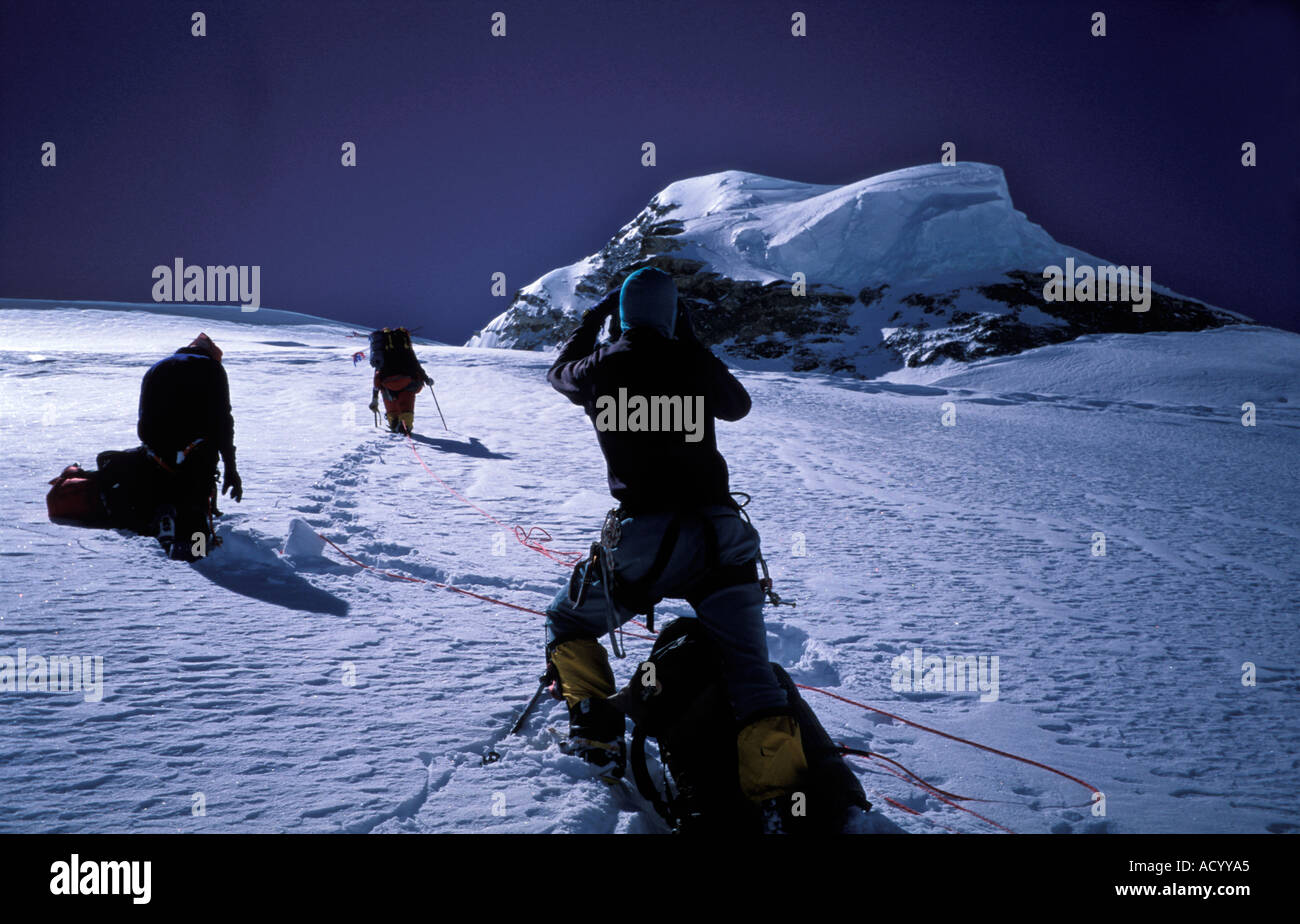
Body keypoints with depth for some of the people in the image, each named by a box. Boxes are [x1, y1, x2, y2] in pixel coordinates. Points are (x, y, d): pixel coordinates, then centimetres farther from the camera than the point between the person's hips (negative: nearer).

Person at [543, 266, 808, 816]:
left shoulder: (600, 368, 3)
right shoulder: (693, 363, 5)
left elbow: (559, 373, 29)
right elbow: (738, 404, 27)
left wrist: (590, 323, 41)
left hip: (644, 541, -1)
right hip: (721, 535, 2)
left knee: (567, 626, 23)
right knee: (750, 669, 3)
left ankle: (598, 735, 13)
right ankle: (782, 792, -10)